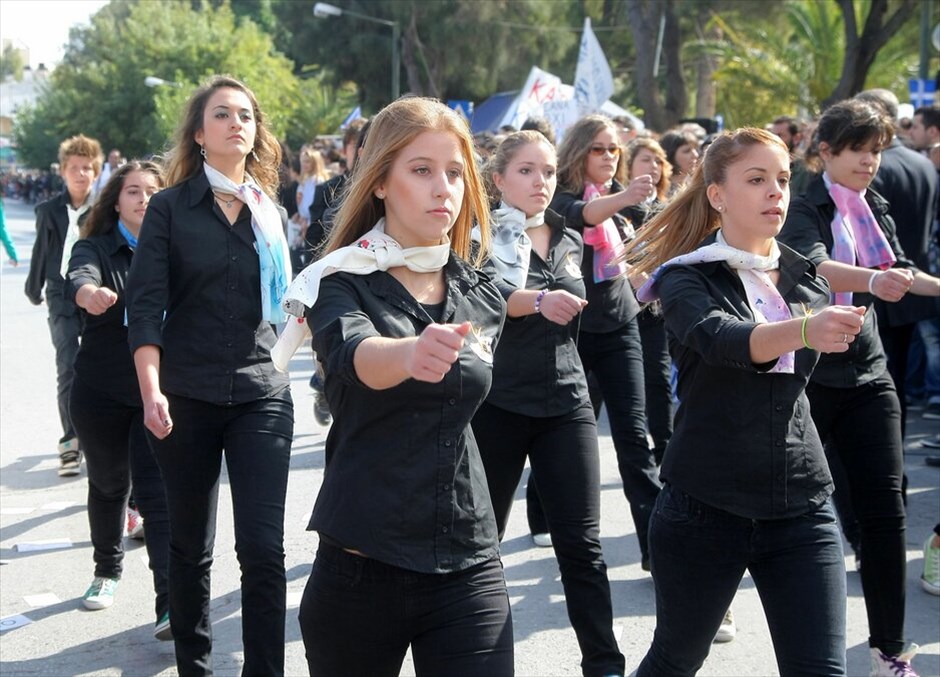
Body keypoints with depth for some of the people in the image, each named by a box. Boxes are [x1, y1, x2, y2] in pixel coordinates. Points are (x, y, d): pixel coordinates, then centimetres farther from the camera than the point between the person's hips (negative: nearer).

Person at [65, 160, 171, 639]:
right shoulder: (96, 249, -5)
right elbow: (79, 277, -27)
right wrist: (90, 293, -51)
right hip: (101, 395, 1)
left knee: (158, 495, -11)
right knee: (108, 485, 18)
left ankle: (171, 605, -15)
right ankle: (107, 571, 42)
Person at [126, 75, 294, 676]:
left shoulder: (271, 213, 10)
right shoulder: (170, 208, 1)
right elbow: (146, 306, -7)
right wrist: (151, 390, -18)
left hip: (262, 395, 1)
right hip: (186, 397, -1)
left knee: (264, 547, -8)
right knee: (191, 546, 10)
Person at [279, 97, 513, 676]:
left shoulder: (483, 298, 5)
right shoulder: (341, 284, -9)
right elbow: (354, 358, -32)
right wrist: (411, 352, -51)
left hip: (469, 567, 3)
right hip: (361, 566, -3)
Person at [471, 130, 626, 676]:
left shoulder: (571, 241, 10)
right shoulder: (481, 236, -6)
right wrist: (537, 299, -41)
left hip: (566, 402, 3)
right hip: (497, 404, -3)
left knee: (581, 543, 0)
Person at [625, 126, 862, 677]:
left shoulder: (806, 279, 6)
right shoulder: (687, 279, -7)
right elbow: (720, 340, -29)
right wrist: (803, 331, -47)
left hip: (802, 504, 3)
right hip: (704, 506, -3)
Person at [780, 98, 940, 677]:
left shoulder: (875, 207, 8)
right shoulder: (806, 210, -12)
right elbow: (816, 268, -32)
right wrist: (870, 280, -49)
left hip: (867, 373, 5)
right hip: (806, 373, -5)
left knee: (885, 506, -1)